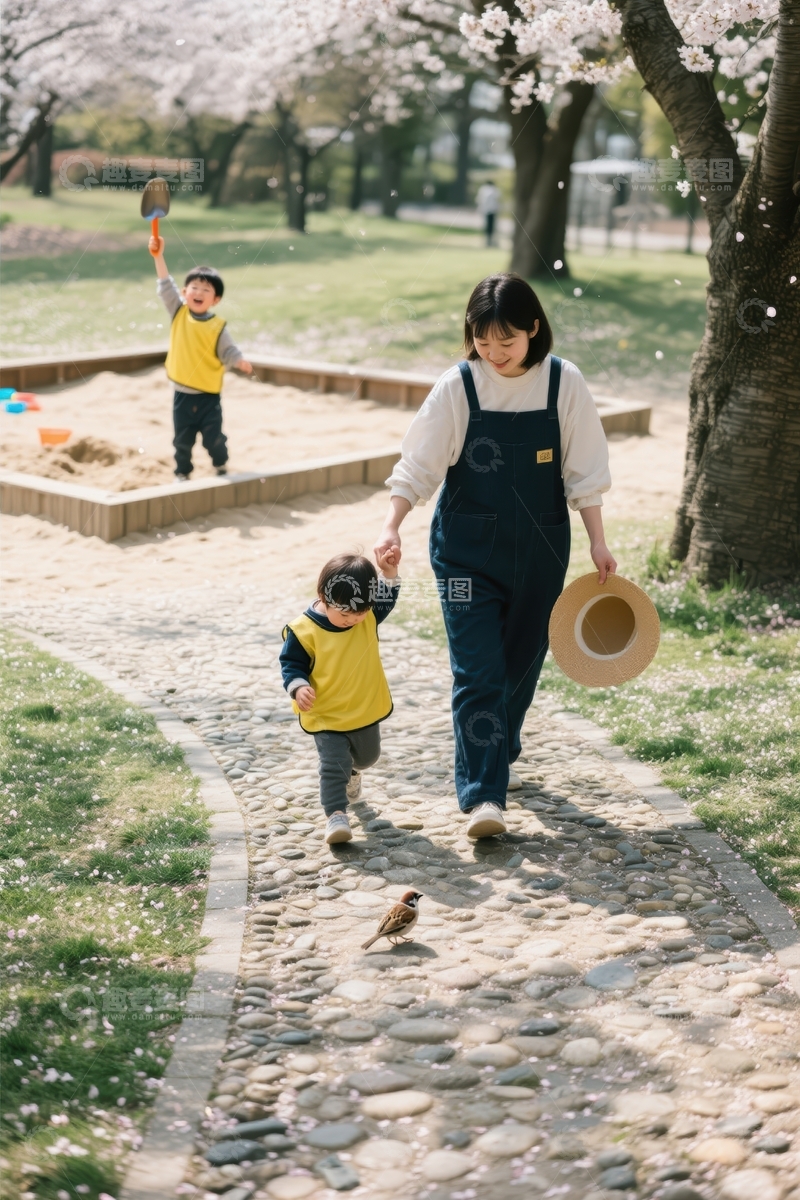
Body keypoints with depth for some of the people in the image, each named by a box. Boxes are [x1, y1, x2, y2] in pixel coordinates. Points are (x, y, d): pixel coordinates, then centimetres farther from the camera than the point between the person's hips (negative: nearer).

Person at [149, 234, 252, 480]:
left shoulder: (218, 327, -9)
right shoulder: (179, 314, -3)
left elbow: (228, 351, -7)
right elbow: (166, 286, -6)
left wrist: (240, 361, -30)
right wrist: (159, 256, -15)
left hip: (209, 396, -2)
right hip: (183, 395, 2)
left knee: (213, 438, 6)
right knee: (182, 439, 11)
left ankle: (221, 467, 29)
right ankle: (182, 473, 26)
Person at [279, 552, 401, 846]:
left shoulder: (368, 617, -11)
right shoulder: (304, 631, -22)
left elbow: (386, 599, -1)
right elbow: (291, 664, -15)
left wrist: (389, 573, -20)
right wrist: (298, 686, -34)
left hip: (367, 710, 5)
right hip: (326, 716, -5)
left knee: (368, 756, 28)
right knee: (333, 765, -16)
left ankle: (351, 772, 59)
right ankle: (336, 815, -14)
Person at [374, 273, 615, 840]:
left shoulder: (563, 383, -6)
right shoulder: (458, 387, -10)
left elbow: (582, 472, 0)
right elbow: (418, 466, -8)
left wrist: (598, 541, -1)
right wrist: (392, 526, -19)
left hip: (540, 550, 2)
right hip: (467, 549, -2)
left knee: (521, 662, 15)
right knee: (477, 671, -9)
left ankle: (498, 757, 38)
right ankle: (483, 794, -9)